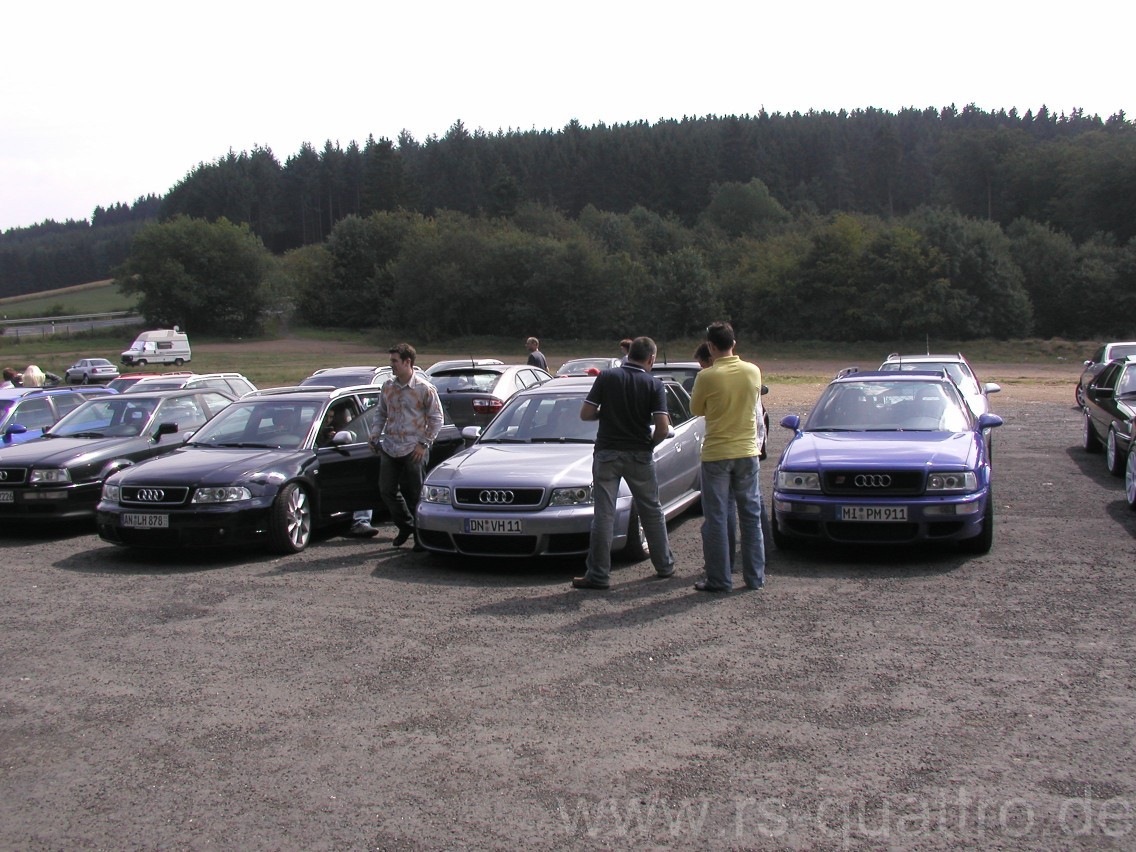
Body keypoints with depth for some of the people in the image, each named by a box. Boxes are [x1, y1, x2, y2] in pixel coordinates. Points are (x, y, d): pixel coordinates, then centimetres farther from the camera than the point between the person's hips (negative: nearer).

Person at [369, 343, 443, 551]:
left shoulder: (425, 389, -7)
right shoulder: (388, 387, 8)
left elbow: (436, 418, -3)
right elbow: (380, 413, 18)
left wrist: (424, 443, -10)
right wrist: (375, 434, 2)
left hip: (414, 450, -5)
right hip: (389, 448, 5)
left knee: (415, 494, -1)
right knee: (386, 490, 5)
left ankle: (421, 535, 13)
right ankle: (405, 525, 26)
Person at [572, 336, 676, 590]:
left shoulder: (606, 377, -3)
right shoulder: (654, 384, -4)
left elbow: (586, 414, -6)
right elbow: (663, 427, -12)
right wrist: (650, 444, 7)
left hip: (607, 452, 0)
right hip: (640, 455, 1)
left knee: (603, 514, 1)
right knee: (652, 511, 16)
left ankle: (598, 575, 0)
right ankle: (665, 565, 27)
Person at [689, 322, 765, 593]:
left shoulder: (706, 377, -14)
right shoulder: (753, 372, -2)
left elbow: (696, 409, 1)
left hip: (716, 454, -3)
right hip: (747, 452, 4)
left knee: (716, 519, 4)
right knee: (751, 515, 12)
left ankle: (719, 579, 6)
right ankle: (755, 577, 17)